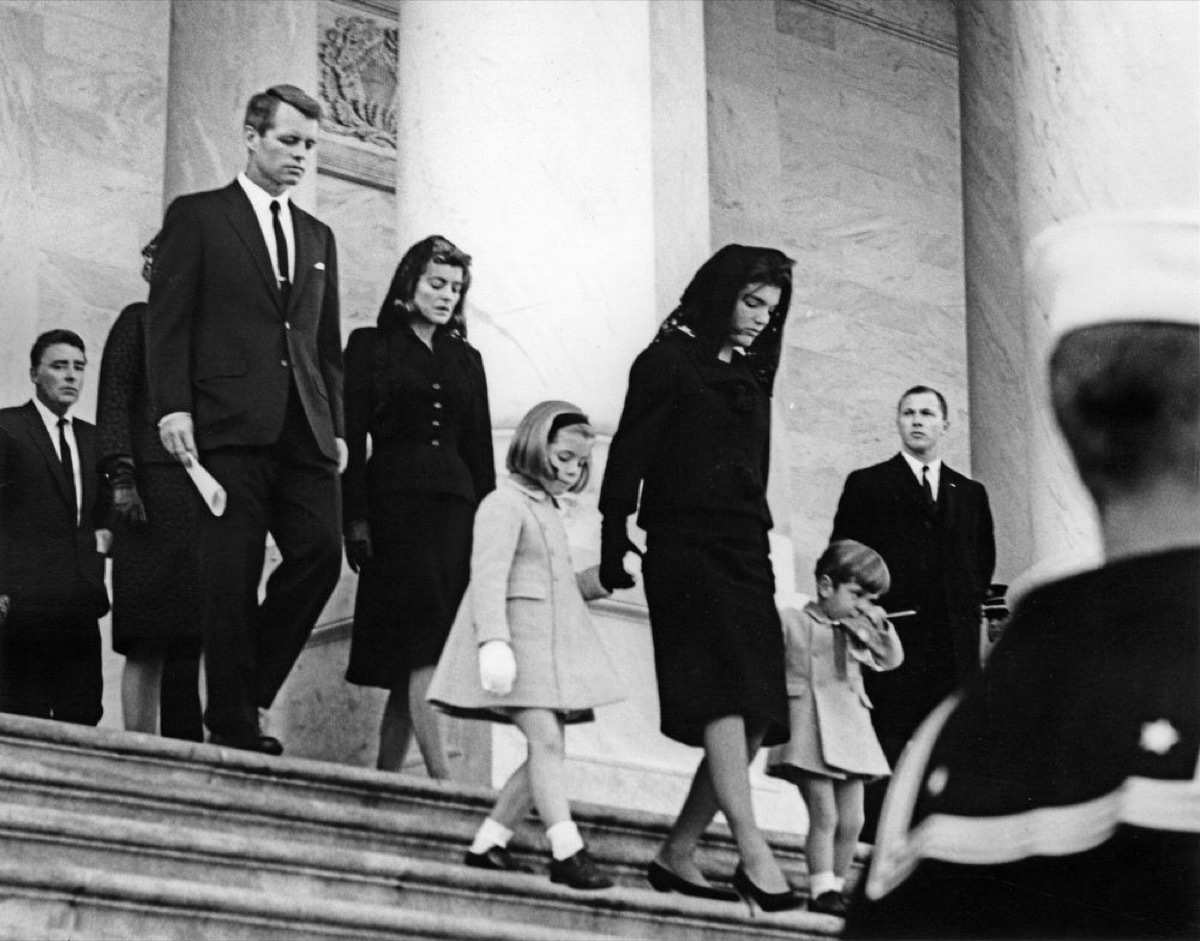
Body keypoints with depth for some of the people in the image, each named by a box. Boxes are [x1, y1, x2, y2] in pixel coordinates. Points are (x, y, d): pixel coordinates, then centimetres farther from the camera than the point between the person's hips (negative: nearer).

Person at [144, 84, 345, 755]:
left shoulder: (319, 237, 22)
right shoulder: (197, 217, 7)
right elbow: (169, 320, -1)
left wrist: (337, 426, 12)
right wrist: (173, 407, -12)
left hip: (304, 428, 5)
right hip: (230, 423, -5)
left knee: (322, 553, -8)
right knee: (232, 575, -6)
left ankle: (251, 693, 6)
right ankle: (233, 724, -1)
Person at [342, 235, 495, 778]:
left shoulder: (466, 360, 20)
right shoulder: (371, 346, 7)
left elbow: (480, 449, 18)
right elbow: (351, 438, 0)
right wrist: (356, 519, -10)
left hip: (454, 507, 4)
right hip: (395, 503, -4)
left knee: (410, 656, 0)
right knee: (422, 649, -16)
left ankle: (385, 776, 2)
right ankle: (441, 780, -25)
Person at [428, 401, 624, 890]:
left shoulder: (547, 511, 23)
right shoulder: (505, 504, -7)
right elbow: (489, 576, -18)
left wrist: (603, 579, 12)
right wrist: (494, 642, -29)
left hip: (550, 644, 10)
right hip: (517, 639, -10)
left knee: (547, 749, 4)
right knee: (546, 739, -17)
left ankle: (487, 844, 8)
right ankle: (568, 852, -22)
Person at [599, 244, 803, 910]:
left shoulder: (750, 377, 20)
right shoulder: (668, 362, 2)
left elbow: (749, 473, 18)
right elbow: (627, 458, -4)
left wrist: (759, 553, 9)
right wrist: (614, 551, -11)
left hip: (744, 555, 7)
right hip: (685, 549, -7)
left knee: (755, 723, 0)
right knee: (724, 697, -21)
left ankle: (676, 855, 7)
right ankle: (754, 856, -27)